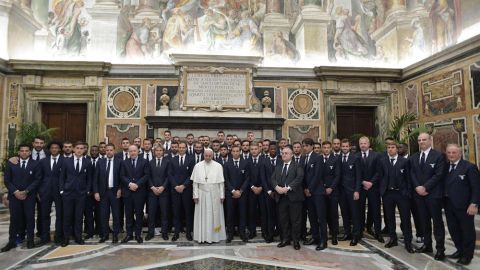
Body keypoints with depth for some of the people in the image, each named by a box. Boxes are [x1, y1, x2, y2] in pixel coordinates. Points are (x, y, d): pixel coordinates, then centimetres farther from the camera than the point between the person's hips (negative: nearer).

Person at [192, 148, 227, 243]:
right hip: (202, 194, 1)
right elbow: (195, 182, 1)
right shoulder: (197, 166, 0)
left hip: (215, 194, 0)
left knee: (214, 215, 6)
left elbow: (221, 182, 0)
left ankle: (214, 236, 17)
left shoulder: (218, 166, -2)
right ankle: (202, 236, 16)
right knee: (202, 215, 6)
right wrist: (195, 195, -3)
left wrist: (222, 195, -1)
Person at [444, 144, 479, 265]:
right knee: (453, 230, 14)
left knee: (467, 230, 9)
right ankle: (460, 250, 31)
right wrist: (444, 202, 3)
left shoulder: (469, 167, -9)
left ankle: (467, 254, 22)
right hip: (449, 204, 6)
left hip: (464, 205, -5)